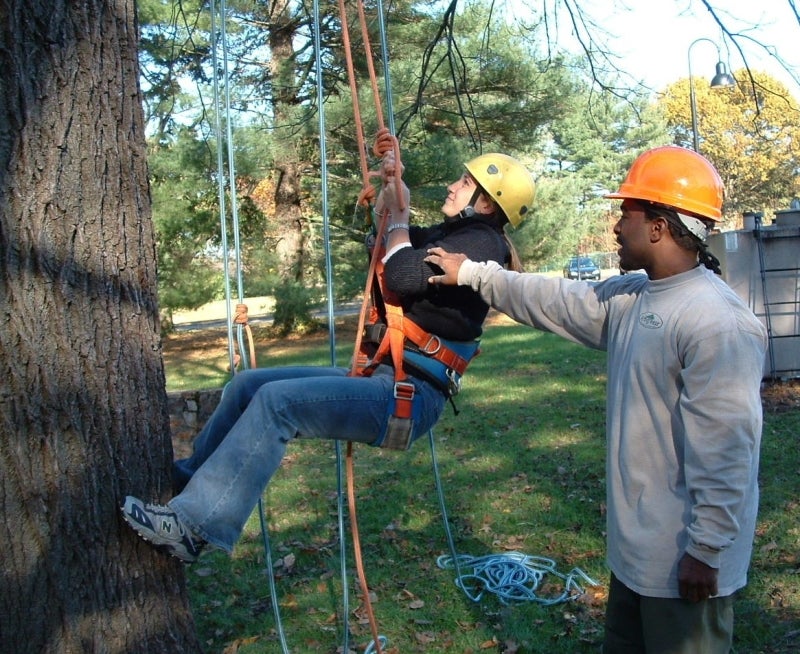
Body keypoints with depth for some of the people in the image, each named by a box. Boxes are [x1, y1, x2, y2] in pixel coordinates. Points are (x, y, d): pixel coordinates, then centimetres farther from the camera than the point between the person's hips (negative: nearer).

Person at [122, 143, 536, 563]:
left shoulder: (481, 242, -10)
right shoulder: (451, 235, 20)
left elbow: (400, 276, -22)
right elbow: (379, 231, 30)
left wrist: (399, 215, -5)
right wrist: (389, 181, 15)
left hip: (409, 396, -10)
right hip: (383, 377, 10)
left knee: (277, 401, -27)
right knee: (247, 385, 8)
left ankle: (194, 523, -25)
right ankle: (186, 479, 18)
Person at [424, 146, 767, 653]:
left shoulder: (718, 320, -24)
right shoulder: (628, 298, 5)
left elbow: (725, 450, -26)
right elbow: (552, 301, 16)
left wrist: (706, 550, -23)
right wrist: (471, 274, 19)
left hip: (683, 559, -9)